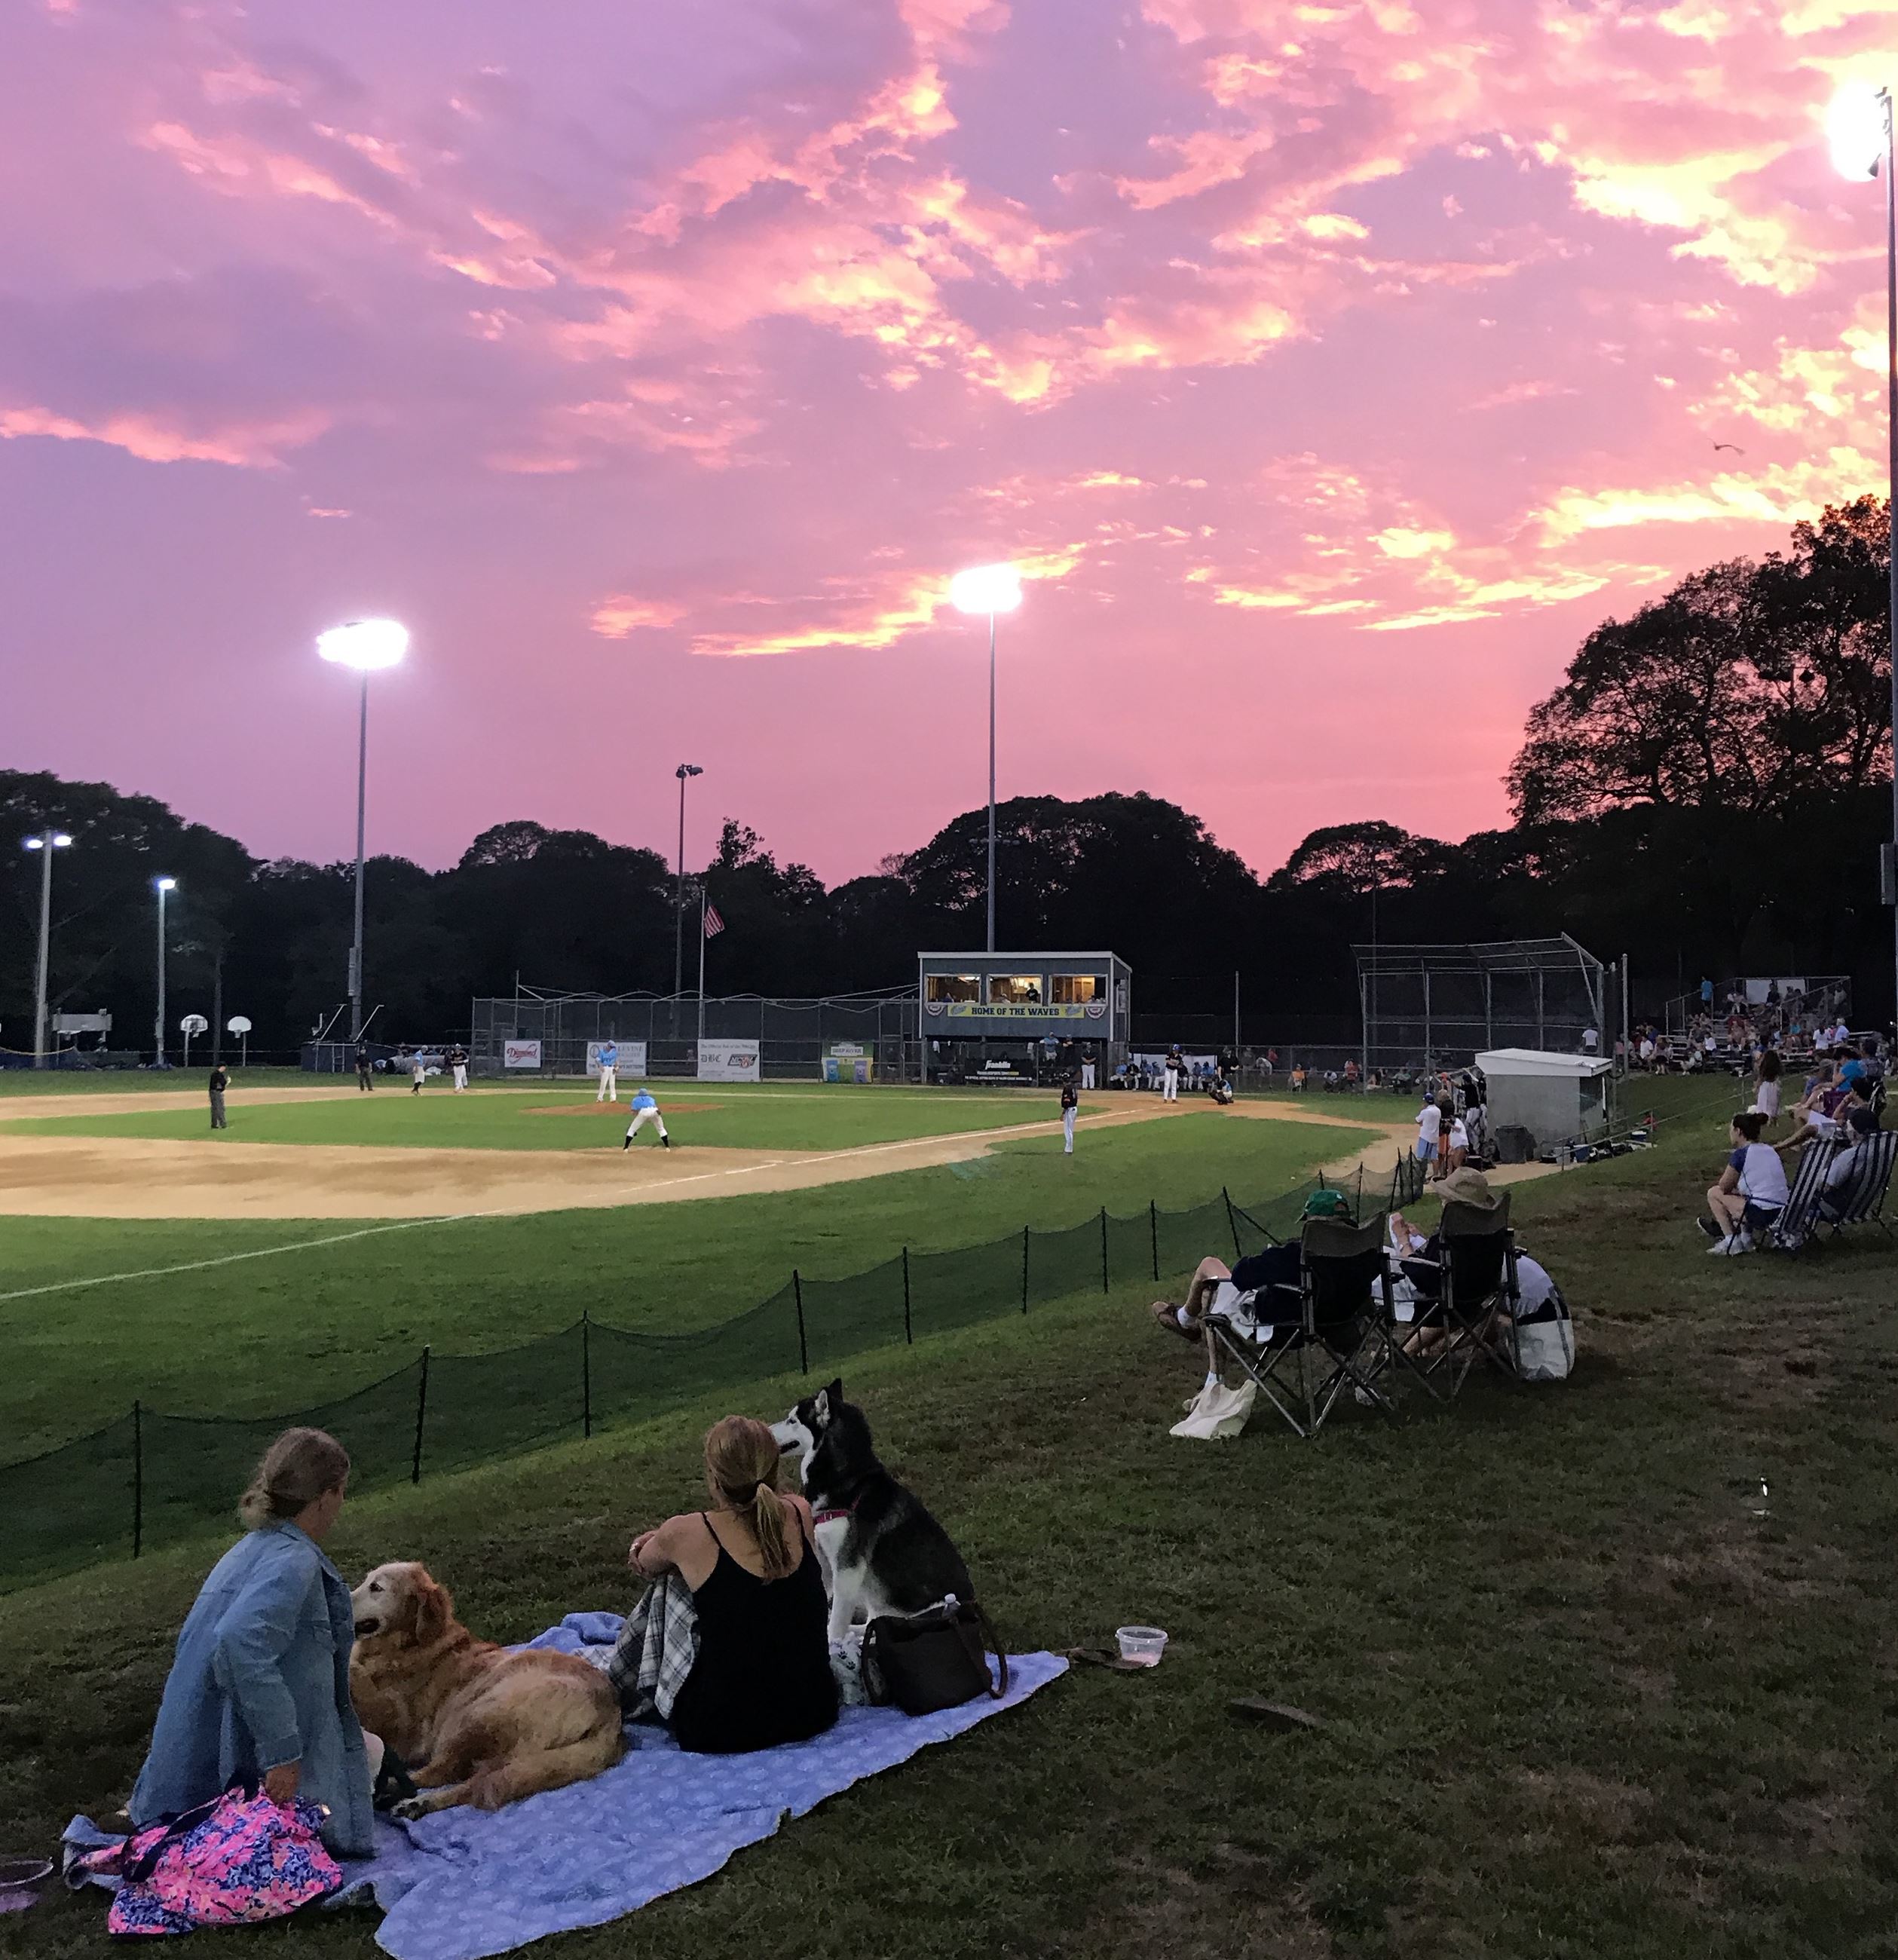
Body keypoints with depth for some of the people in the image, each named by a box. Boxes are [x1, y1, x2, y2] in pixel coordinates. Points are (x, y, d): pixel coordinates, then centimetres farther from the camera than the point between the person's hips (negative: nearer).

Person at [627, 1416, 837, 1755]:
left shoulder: (687, 1535, -17)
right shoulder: (800, 1514, -5)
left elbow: (645, 1567, 7)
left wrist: (651, 1545, 28)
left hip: (726, 1732, -4)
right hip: (814, 1715, 4)